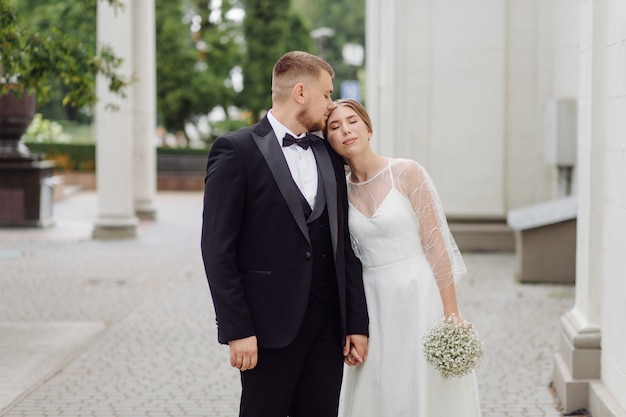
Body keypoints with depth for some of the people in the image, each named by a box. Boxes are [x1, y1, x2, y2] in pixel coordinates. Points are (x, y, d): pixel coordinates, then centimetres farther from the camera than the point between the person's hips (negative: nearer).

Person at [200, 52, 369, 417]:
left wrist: (357, 322, 8)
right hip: (271, 325, -5)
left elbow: (344, 244, 13)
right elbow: (218, 249, -9)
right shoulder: (236, 150, -6)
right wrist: (237, 330, -14)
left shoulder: (330, 156, 13)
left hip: (329, 324, 5)